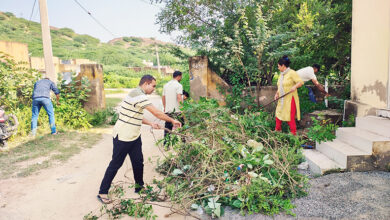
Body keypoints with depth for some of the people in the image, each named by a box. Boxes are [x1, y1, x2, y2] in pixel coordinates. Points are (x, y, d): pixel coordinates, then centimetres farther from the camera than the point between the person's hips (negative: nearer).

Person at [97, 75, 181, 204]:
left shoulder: (139, 95, 10)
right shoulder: (138, 95, -22)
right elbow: (156, 113, -23)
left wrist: (151, 124, 11)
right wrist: (172, 121, -12)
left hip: (134, 136, 9)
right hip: (123, 137, -9)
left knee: (138, 162, 14)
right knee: (115, 164, 2)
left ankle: (139, 187, 31)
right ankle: (102, 193, 17)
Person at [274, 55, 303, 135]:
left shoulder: (292, 73, -11)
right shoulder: (281, 74, 14)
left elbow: (300, 82, -15)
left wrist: (295, 86, -34)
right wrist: (277, 93, 6)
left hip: (290, 99, -8)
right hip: (281, 100, 8)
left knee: (290, 117, -7)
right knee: (278, 114, 12)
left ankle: (293, 133, 5)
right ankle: (277, 130, 26)